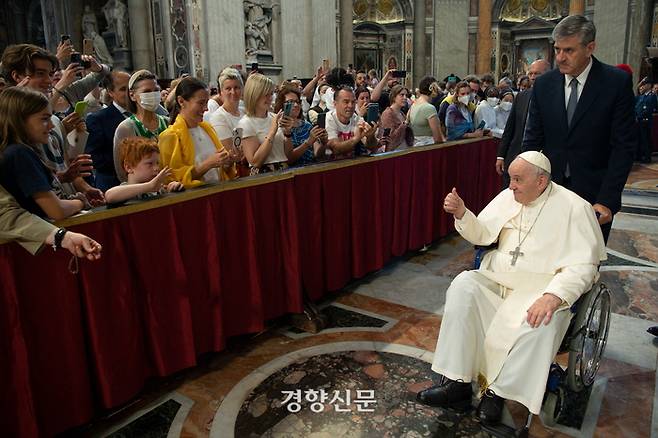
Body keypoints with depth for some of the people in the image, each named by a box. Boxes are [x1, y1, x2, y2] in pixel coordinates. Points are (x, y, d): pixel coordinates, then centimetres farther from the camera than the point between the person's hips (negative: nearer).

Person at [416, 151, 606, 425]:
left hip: (541, 289, -4)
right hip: (497, 279, 5)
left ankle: (497, 392, -13)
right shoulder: (509, 197, 8)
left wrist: (554, 296, -27)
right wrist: (461, 214, -7)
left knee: (541, 321, -34)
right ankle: (457, 383, -19)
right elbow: (482, 235, 13)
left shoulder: (574, 207, -7)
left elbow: (583, 265, -12)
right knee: (463, 286, -22)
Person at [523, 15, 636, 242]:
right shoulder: (544, 84, 2)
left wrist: (607, 200, -13)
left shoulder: (618, 82, -6)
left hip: (594, 194, -2)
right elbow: (533, 141, 4)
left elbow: (623, 146, -7)